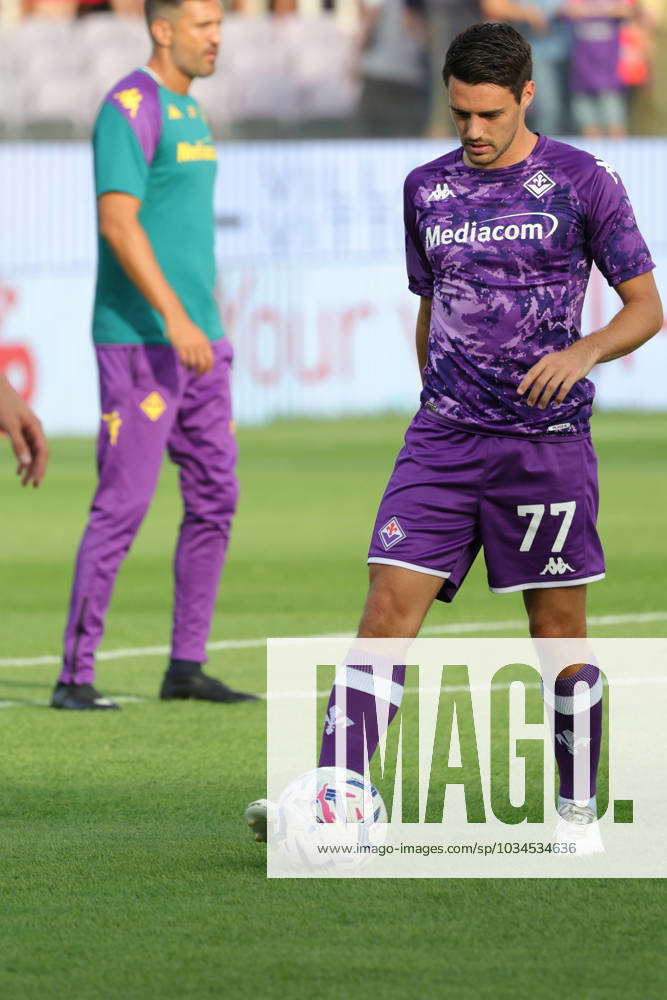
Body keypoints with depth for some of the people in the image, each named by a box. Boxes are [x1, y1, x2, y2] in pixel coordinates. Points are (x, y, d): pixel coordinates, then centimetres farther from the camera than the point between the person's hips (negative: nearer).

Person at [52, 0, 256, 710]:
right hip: (138, 339, -9)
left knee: (214, 498, 7)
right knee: (122, 504, -9)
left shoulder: (188, 111, 17)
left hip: (196, 339, 9)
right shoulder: (129, 107, -11)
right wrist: (174, 317, -26)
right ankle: (75, 675, -4)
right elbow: (117, 223, -20)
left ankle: (186, 667, 12)